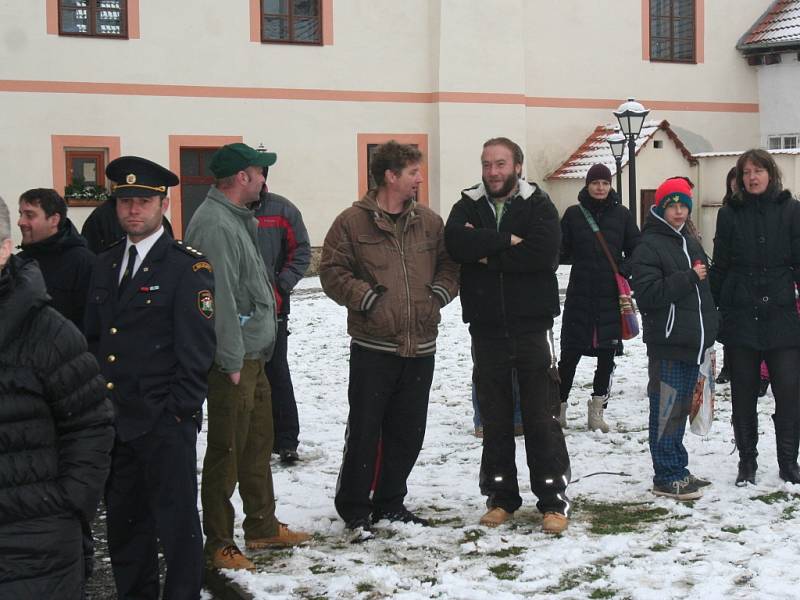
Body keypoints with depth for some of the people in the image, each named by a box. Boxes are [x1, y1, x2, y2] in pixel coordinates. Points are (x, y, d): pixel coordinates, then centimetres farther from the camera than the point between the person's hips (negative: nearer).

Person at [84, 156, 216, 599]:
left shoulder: (188, 267, -7)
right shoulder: (105, 264, 12)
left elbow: (196, 349, -10)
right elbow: (92, 337, 16)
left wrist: (180, 414, -13)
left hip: (164, 424, -6)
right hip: (112, 420, 6)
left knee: (176, 523, 3)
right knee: (123, 521, 15)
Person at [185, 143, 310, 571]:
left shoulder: (237, 220, 16)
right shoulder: (215, 225, -18)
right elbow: (220, 297, -23)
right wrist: (232, 361, -22)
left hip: (251, 356, 10)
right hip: (233, 361, -10)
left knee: (258, 444, 18)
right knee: (226, 453, -2)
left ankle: (262, 527, 30)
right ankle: (218, 544, 8)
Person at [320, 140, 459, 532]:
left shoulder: (429, 222, 10)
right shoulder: (353, 222, -4)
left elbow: (450, 263, 17)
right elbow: (333, 271, -4)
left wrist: (438, 294, 1)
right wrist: (367, 299, -12)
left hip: (420, 347, 5)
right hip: (373, 346, -5)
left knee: (408, 431, 11)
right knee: (365, 429, 1)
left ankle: (390, 503, 26)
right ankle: (354, 507, 15)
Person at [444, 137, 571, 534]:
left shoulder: (538, 205, 0)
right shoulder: (468, 206, 7)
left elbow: (545, 253, -18)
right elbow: (456, 243, -15)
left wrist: (488, 255, -13)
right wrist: (507, 240, -18)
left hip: (532, 325, -3)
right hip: (487, 327, 3)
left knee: (542, 418, 1)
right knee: (495, 419, 10)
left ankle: (554, 500, 9)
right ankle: (501, 498, 21)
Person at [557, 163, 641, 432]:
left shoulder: (621, 214, 4)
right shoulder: (574, 213, 3)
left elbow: (636, 250, 10)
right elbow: (561, 251, 4)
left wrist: (625, 269, -8)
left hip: (611, 296, 1)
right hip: (579, 294, -1)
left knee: (607, 356, 6)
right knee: (569, 354, 0)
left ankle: (597, 410, 17)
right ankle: (558, 406, 14)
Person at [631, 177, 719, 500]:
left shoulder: (691, 243, 18)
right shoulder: (649, 246, -8)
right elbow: (647, 293, -20)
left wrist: (710, 328, 20)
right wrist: (688, 277, -17)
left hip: (692, 343, 8)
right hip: (667, 343, -8)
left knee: (680, 409, 14)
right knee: (667, 410, -5)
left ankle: (678, 471, 22)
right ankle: (666, 477, 1)